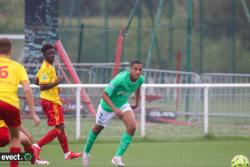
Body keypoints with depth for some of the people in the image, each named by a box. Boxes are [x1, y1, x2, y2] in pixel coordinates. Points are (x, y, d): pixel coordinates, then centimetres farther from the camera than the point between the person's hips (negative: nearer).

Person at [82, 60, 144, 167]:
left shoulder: (140, 79, -17)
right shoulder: (120, 79, -37)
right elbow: (104, 95, -32)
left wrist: (137, 103, 17)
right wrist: (114, 109, -41)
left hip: (123, 104, 4)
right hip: (108, 105, -4)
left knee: (132, 126, -20)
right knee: (98, 128, 15)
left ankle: (117, 157, -14)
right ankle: (86, 153, 43)